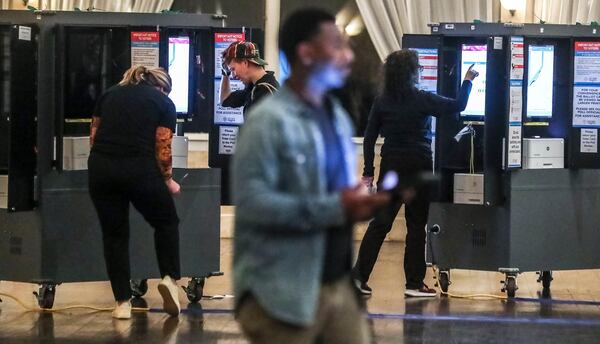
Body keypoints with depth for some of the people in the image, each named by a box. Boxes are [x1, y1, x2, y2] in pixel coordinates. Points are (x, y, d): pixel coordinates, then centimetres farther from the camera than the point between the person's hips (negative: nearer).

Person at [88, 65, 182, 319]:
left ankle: (123, 302, 12)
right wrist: (168, 180, 17)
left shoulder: (110, 94, 21)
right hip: (139, 169, -3)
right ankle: (170, 279, 4)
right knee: (166, 222, 20)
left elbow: (94, 135, 17)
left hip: (101, 168, 3)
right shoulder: (163, 103, 10)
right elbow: (162, 149, 3)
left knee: (114, 233, 13)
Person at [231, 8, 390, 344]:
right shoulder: (269, 120, -13)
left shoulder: (338, 117, 14)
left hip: (340, 283, 8)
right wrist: (336, 209, -25)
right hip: (285, 291, -8)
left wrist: (364, 203, 1)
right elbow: (251, 201, -22)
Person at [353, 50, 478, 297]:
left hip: (391, 166, 4)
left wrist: (368, 172, 7)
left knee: (380, 223, 6)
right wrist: (467, 81, 11)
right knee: (416, 225, 5)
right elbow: (458, 105, -5)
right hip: (417, 168, -4)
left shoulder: (382, 102, 1)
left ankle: (359, 276, 0)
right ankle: (414, 283, 7)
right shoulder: (423, 100, -11)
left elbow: (369, 138, 2)